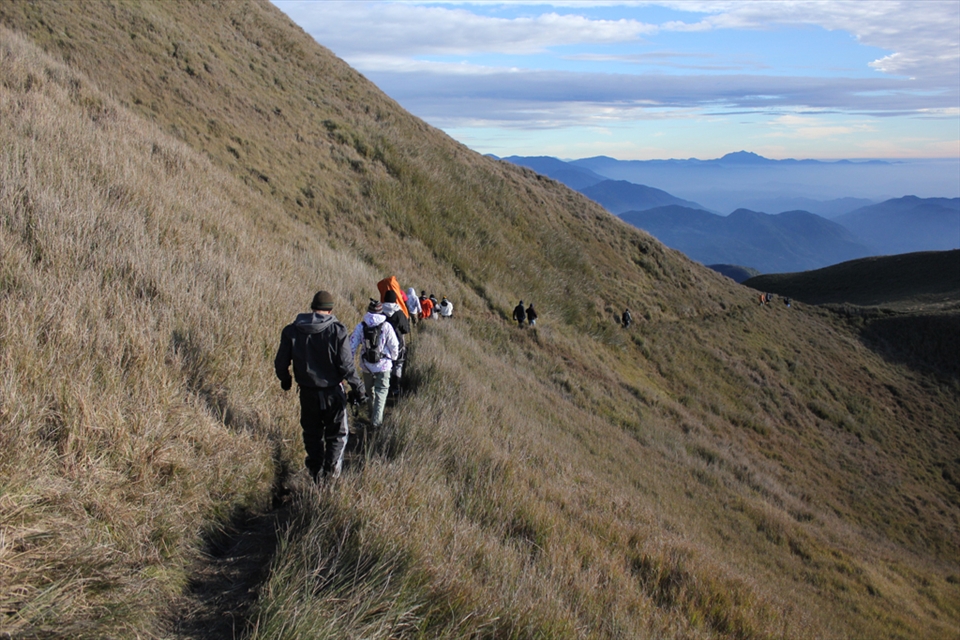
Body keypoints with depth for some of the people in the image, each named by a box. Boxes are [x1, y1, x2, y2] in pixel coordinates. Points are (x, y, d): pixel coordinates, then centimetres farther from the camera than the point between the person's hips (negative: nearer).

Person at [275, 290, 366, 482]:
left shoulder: (291, 330, -5)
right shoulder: (336, 330, -14)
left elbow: (280, 363, 0)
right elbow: (346, 365, -16)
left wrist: (285, 380, 20)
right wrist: (358, 388, -4)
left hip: (307, 393, 3)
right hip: (332, 392, -3)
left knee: (312, 436, 18)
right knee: (337, 434, 14)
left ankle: (316, 477, 23)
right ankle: (331, 472, -1)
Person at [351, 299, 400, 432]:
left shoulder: (360, 327, -7)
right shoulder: (386, 326, -12)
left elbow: (352, 346, -5)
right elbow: (394, 346, -6)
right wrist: (394, 357, 14)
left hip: (366, 366, 3)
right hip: (383, 365, -2)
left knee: (369, 391, 21)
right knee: (381, 392, 3)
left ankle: (373, 415, 40)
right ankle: (376, 422, -6)